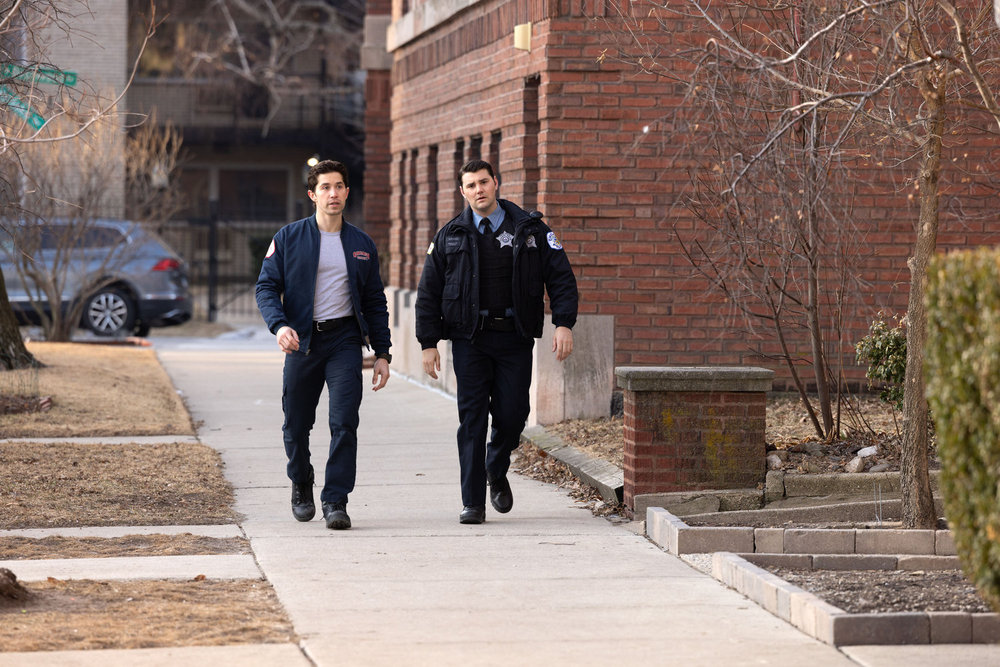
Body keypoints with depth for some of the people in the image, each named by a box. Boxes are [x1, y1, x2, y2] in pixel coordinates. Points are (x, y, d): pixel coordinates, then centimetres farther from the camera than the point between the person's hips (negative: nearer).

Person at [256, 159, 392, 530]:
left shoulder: (362, 245, 9)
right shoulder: (288, 239, 2)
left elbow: (375, 302, 13)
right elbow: (266, 287, -1)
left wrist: (382, 353, 7)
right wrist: (280, 325, -20)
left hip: (345, 340, 0)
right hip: (302, 341, 0)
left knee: (345, 423, -13)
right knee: (297, 424, 9)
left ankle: (336, 501, -10)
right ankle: (301, 484, 36)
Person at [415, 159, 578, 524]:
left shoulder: (530, 229, 5)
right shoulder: (449, 236, 7)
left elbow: (561, 278, 3)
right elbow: (428, 292, 8)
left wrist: (564, 323, -11)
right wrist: (428, 343, 1)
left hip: (515, 338, 0)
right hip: (469, 339, 0)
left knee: (512, 414, -3)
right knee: (472, 418, -3)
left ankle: (497, 472, 28)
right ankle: (473, 502, 1)